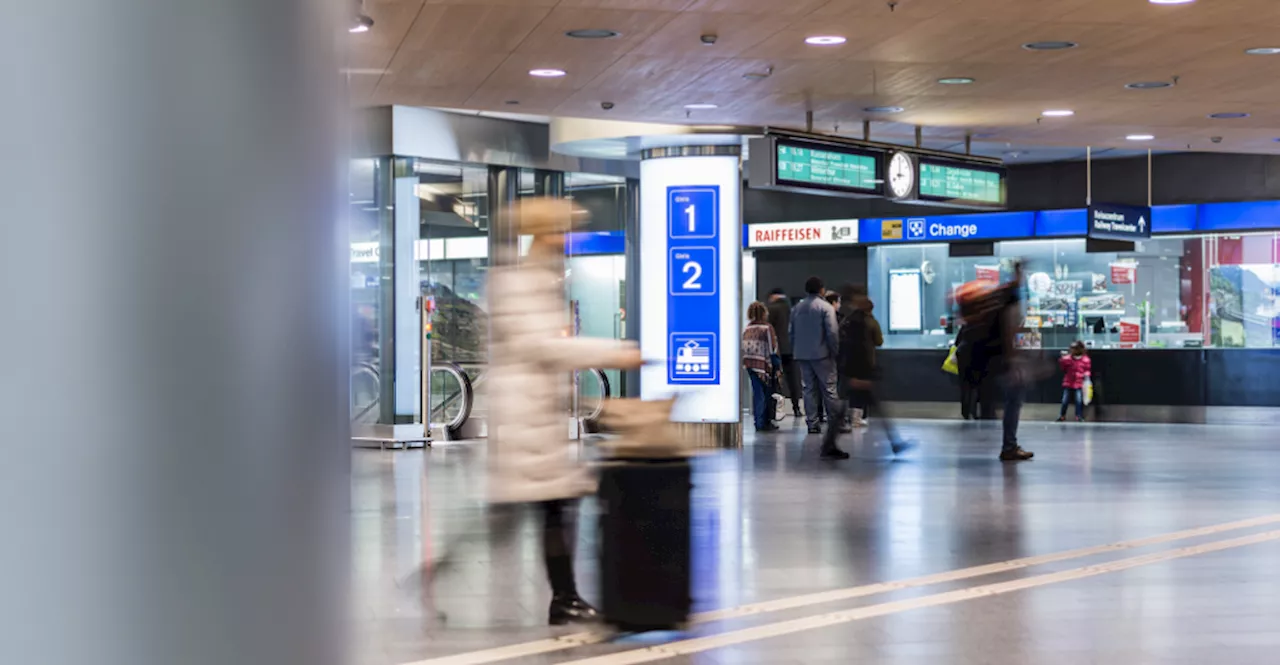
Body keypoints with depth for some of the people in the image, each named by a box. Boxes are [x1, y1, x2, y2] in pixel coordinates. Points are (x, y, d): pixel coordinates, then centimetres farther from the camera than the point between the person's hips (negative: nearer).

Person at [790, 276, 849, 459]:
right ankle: (837, 423, -2)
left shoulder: (797, 309, 10)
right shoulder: (826, 307, -8)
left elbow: (792, 333, 13)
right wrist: (835, 352, -6)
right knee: (829, 389, -2)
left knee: (809, 389, 9)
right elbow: (832, 332, -15)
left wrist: (795, 352, 18)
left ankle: (812, 423, 7)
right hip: (821, 355, -5)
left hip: (802, 355, 5)